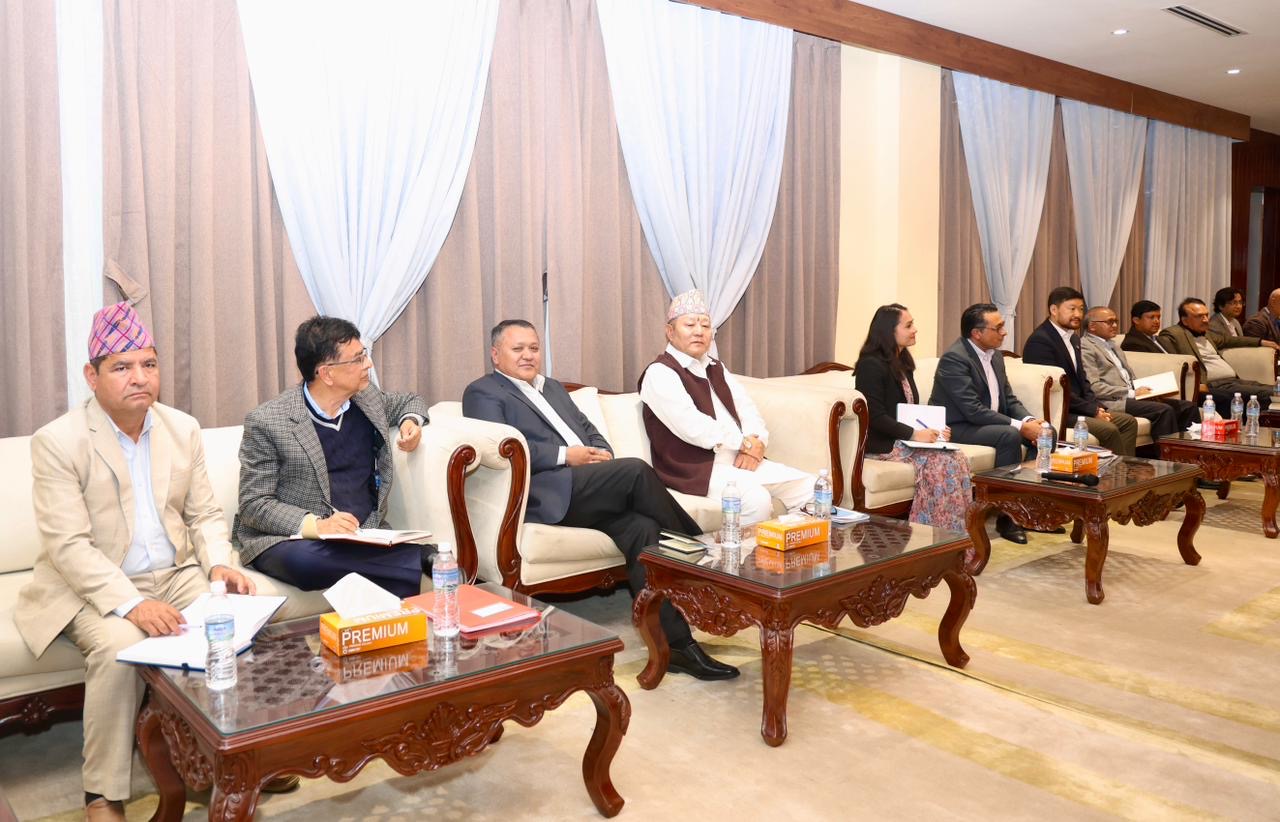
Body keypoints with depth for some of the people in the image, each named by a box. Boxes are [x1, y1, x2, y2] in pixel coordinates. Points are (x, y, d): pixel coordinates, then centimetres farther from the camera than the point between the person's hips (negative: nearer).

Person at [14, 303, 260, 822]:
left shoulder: (184, 429, 4)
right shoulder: (57, 442, -11)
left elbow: (205, 514, 8)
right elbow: (68, 545, -17)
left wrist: (219, 564, -13)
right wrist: (131, 603, -30)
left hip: (177, 574, 4)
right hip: (94, 587, -4)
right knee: (121, 648, -32)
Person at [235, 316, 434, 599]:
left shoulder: (367, 398, 9)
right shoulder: (267, 422, -6)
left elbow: (410, 400, 31)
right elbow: (253, 505, -6)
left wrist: (411, 421, 6)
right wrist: (316, 525, -22)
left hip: (364, 535, 2)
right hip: (289, 540, -1)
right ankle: (422, 559, -29)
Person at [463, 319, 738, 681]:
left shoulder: (554, 388, 31)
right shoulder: (482, 392, 8)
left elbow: (589, 429, 26)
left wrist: (601, 452, 2)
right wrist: (565, 456, -12)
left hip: (591, 491, 7)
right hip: (549, 496, -6)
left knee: (642, 527, -23)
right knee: (636, 470, -26)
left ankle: (676, 644, -24)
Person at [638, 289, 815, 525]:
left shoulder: (716, 368, 21)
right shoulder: (660, 373, -5)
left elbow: (748, 411, 14)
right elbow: (693, 427, -17)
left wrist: (756, 445, -7)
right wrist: (747, 443, -10)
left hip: (741, 460, 8)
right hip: (696, 468, -8)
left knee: (810, 487, -5)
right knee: (756, 499, -32)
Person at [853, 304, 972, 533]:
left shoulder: (902, 363, 18)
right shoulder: (871, 365, -11)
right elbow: (875, 417, -17)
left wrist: (932, 430, 3)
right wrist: (913, 434, -21)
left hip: (905, 439, 8)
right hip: (882, 444, -8)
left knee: (959, 458, -16)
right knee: (938, 462, -26)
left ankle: (958, 532, -18)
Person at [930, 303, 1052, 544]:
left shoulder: (995, 355, 8)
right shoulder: (954, 358, -20)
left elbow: (1009, 399, 10)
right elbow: (973, 410, -26)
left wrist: (1029, 421, -11)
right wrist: (1020, 425, -26)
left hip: (991, 423, 9)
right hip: (956, 428, -9)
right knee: (1010, 435, -31)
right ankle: (1007, 514, -23)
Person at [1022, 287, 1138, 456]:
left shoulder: (1074, 338, 15)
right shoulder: (1040, 340, -16)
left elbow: (1082, 379, 19)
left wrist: (1097, 407, 1)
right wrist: (1092, 410, -14)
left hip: (1078, 408, 10)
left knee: (1128, 422, 4)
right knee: (1108, 429, -22)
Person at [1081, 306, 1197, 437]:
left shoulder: (1110, 344, 24)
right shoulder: (1085, 347, -7)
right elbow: (1094, 387, -16)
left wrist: (1141, 390, 5)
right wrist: (1132, 393, -16)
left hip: (1130, 395, 9)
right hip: (1113, 402, -9)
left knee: (1188, 407, -3)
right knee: (1164, 410, -27)